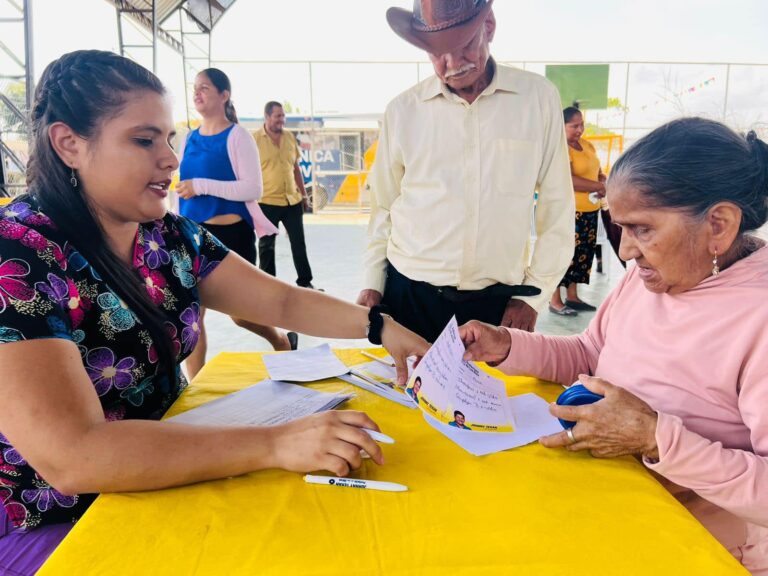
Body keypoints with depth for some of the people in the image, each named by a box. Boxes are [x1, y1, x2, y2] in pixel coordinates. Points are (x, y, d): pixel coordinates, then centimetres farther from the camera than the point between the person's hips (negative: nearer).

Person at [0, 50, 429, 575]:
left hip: (155, 484, 6)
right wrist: (277, 443, -38)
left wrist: (380, 326, -15)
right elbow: (73, 454, -32)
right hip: (46, 527, -6)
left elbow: (284, 301, 1)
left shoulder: (172, 237, -2)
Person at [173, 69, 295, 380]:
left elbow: (253, 188, -17)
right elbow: (180, 191, 17)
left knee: (240, 313, 7)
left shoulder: (237, 135, -7)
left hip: (231, 234, -5)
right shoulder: (189, 139, 10)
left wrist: (201, 185, -22)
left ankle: (283, 342, 37)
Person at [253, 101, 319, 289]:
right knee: (266, 245, 8)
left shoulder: (290, 137, 8)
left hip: (292, 201, 4)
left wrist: (303, 194, 15)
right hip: (267, 202, -4)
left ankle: (305, 281, 22)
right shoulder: (254, 140, -7)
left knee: (299, 243, 10)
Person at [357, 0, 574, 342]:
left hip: (498, 301, 0)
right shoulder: (403, 111, 1)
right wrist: (373, 283, 4)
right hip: (410, 296, 1)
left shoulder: (539, 98, -1)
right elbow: (383, 207, 9)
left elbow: (556, 208, 2)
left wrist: (533, 294, -1)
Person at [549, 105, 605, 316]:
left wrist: (604, 183, -3)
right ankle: (555, 301, 4)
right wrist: (600, 187, -18)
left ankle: (572, 296, 24)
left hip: (590, 210, 9)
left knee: (582, 253, 13)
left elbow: (598, 172, 20)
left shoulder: (587, 145, 15)